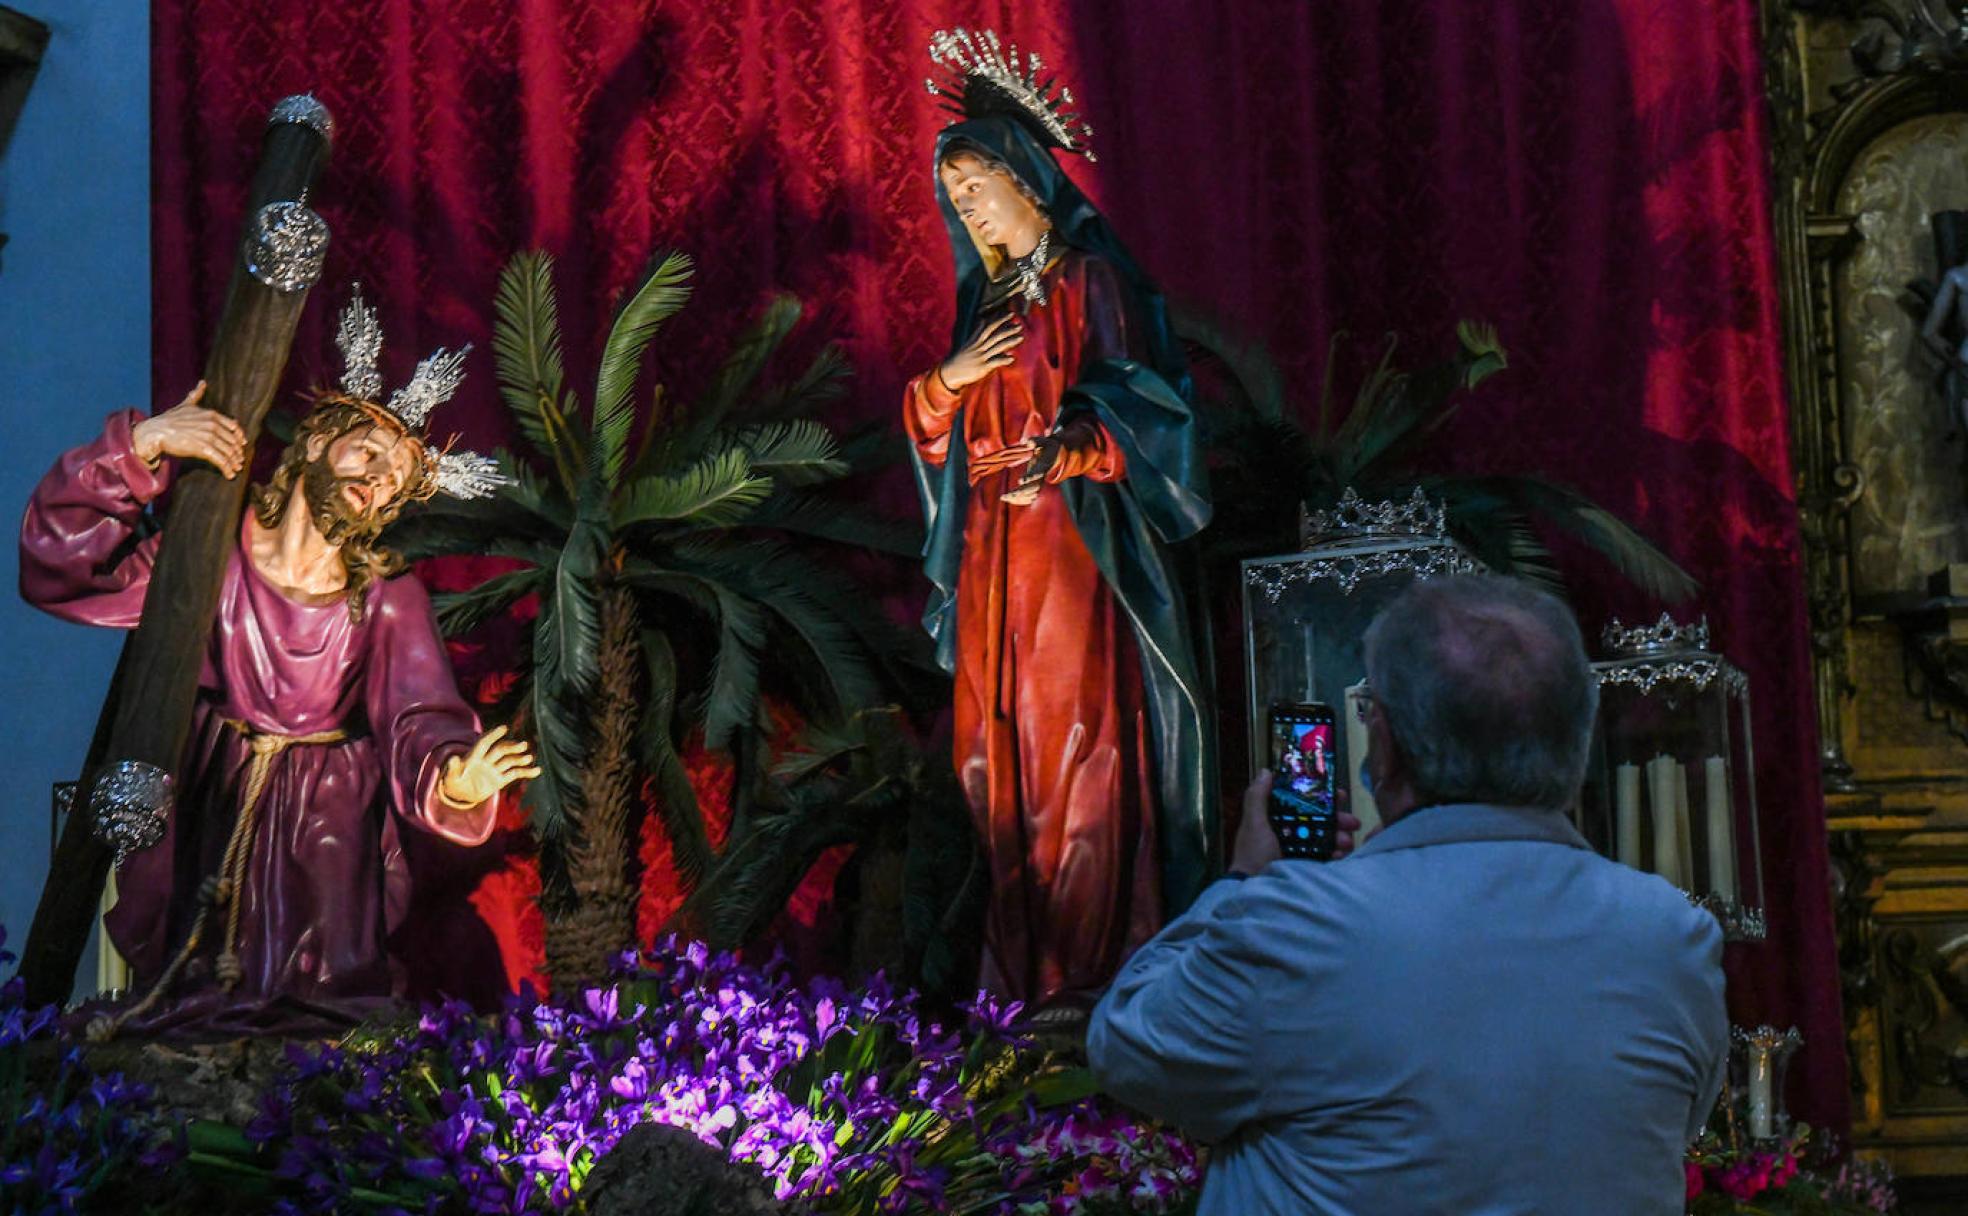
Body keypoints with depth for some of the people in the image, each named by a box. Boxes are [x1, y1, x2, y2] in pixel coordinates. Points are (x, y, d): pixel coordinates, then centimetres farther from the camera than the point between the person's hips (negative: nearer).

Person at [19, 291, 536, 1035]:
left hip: (328, 834, 0)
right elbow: (59, 564, -13)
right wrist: (142, 446, -23)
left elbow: (419, 720, -19)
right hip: (210, 821, 0)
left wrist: (451, 779, -43)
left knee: (318, 1018, -3)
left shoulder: (388, 601, -6)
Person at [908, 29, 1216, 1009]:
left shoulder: (1091, 278, 0)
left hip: (1074, 542, -7)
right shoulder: (984, 299, 20)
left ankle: (1095, 967, -8)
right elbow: (937, 435, 19)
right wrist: (946, 382, -1)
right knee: (999, 751, 3)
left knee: (1079, 740, -10)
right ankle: (1023, 968, 7)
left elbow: (1130, 402, -10)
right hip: (991, 558, 7)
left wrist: (1065, 449, -26)